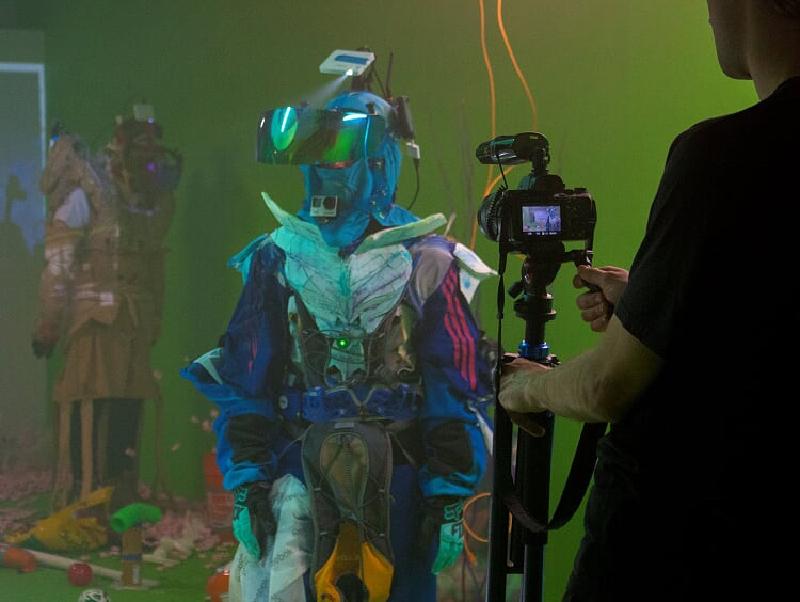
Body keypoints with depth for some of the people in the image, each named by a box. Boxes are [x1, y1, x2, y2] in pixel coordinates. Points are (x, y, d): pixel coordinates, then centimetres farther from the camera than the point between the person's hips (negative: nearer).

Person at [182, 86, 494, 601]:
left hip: (398, 472, -1)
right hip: (298, 464, 1)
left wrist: (450, 499, -4)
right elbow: (244, 385, 7)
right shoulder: (275, 259, 6)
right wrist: (246, 486, 0)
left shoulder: (428, 264, 0)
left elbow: (458, 393, 0)